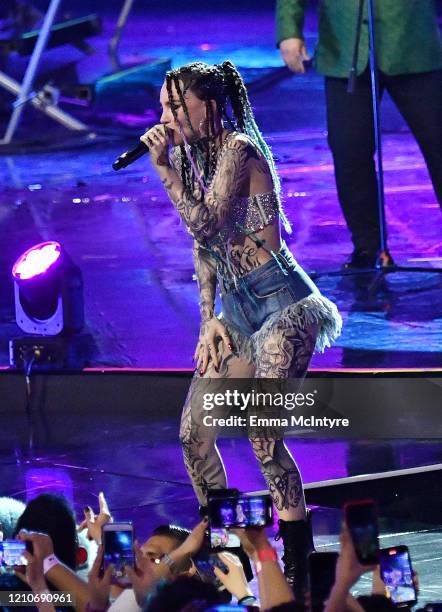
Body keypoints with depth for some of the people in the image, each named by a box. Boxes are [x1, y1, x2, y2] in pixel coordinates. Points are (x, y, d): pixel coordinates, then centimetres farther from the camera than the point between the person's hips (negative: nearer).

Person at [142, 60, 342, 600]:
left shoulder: (238, 150, -13)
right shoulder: (198, 156, 12)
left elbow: (205, 224, -23)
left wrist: (165, 167, -17)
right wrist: (209, 319, 9)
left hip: (280, 309, -9)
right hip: (235, 311, 9)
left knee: (263, 434, -16)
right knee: (194, 432, 5)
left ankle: (298, 564, -9)